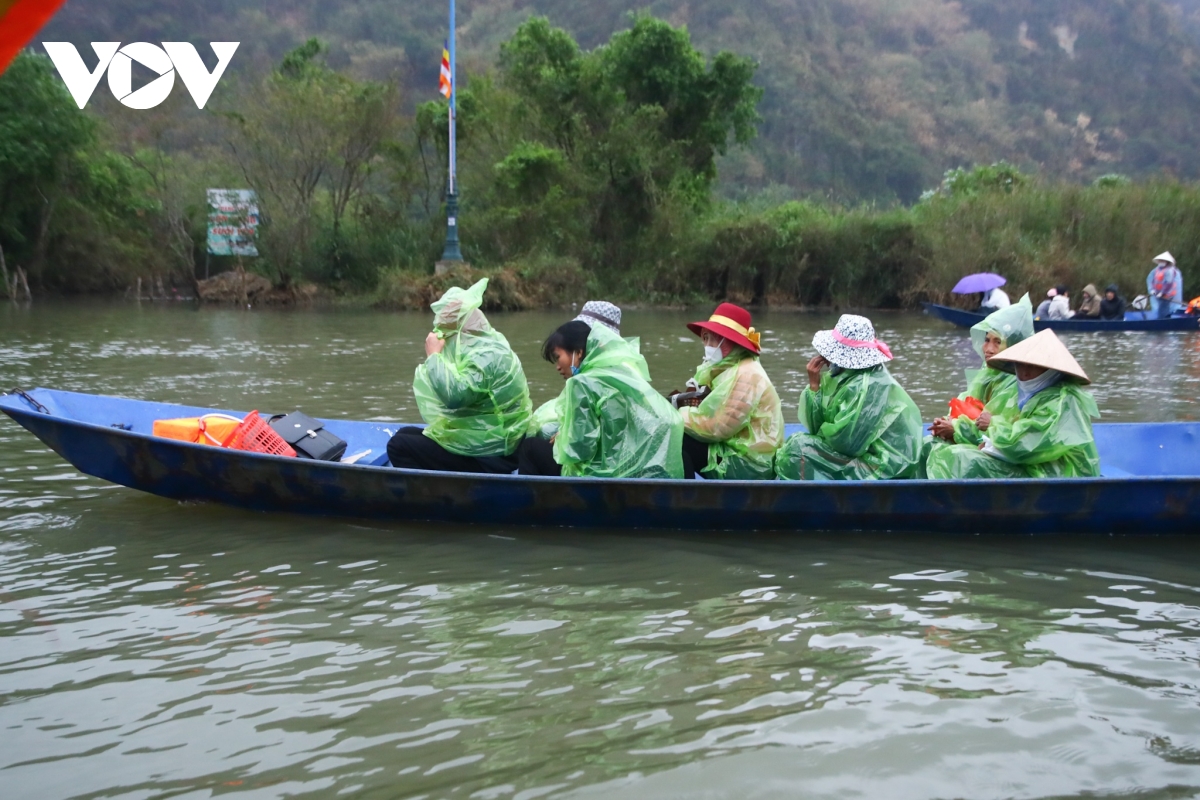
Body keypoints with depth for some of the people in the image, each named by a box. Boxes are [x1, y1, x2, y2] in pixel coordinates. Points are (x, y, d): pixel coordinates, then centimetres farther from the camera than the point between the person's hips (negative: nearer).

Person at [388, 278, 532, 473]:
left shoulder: (489, 355, -20)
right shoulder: (481, 346, 12)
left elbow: (454, 395, -32)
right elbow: (459, 395, 16)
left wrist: (433, 355, -19)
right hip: (484, 443, 11)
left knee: (399, 445, -10)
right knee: (405, 434, 18)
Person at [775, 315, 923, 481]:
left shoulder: (866, 386, -22)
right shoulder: (842, 376, 5)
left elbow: (844, 442, -22)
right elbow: (817, 427, 4)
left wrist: (823, 430, -2)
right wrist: (814, 385, -6)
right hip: (867, 455, 9)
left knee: (798, 449, -14)